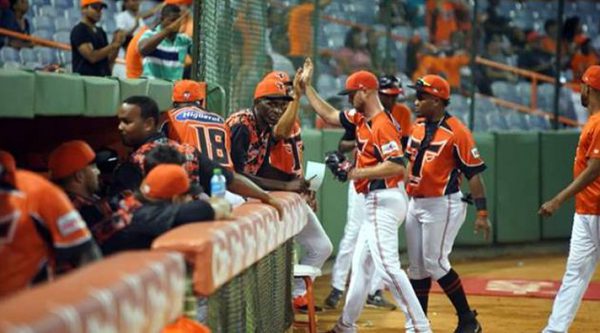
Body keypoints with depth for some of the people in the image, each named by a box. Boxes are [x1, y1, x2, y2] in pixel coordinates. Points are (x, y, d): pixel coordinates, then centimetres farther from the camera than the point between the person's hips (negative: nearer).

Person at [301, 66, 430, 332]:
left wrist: (353, 172, -22)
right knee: (361, 264, 18)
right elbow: (329, 115, 24)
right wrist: (307, 87, 23)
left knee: (387, 265, -17)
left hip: (385, 201, -11)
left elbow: (396, 166, -26)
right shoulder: (360, 120, 11)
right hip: (375, 202, 11)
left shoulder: (382, 125, -18)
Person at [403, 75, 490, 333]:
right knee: (416, 265, 10)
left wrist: (482, 213, -18)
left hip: (442, 205, -8)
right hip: (415, 203, 8)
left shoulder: (456, 132, -14)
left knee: (434, 262, -9)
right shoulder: (417, 127, 9)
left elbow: (474, 173, -15)